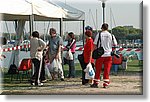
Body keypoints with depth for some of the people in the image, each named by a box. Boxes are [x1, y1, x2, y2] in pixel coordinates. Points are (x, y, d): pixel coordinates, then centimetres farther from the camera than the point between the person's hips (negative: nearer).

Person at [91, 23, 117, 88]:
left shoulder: (99, 35, -3)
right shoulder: (111, 35, 2)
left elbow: (95, 45, -4)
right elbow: (115, 44, 5)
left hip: (100, 54, -1)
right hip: (108, 54, 1)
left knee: (98, 69, 8)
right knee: (107, 70, 5)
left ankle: (96, 83, 10)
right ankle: (105, 83, 3)